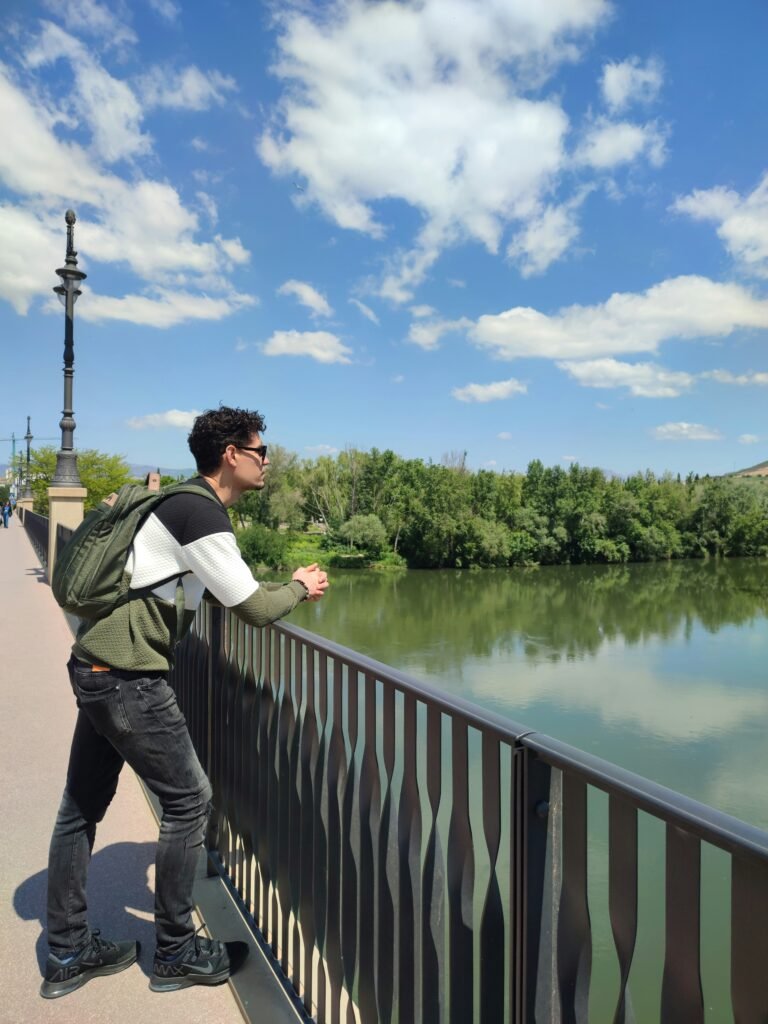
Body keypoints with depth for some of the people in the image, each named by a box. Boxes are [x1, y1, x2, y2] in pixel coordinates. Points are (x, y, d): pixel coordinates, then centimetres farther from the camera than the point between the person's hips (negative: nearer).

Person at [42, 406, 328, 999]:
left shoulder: (184, 503, 14)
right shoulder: (200, 514, -16)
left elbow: (227, 593, 23)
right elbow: (254, 609, -13)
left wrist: (285, 585, 15)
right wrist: (300, 589, 4)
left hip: (95, 668, 10)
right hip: (128, 678, -10)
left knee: (82, 808, 16)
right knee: (189, 801, 3)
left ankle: (69, 955, 31)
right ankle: (177, 954, 19)